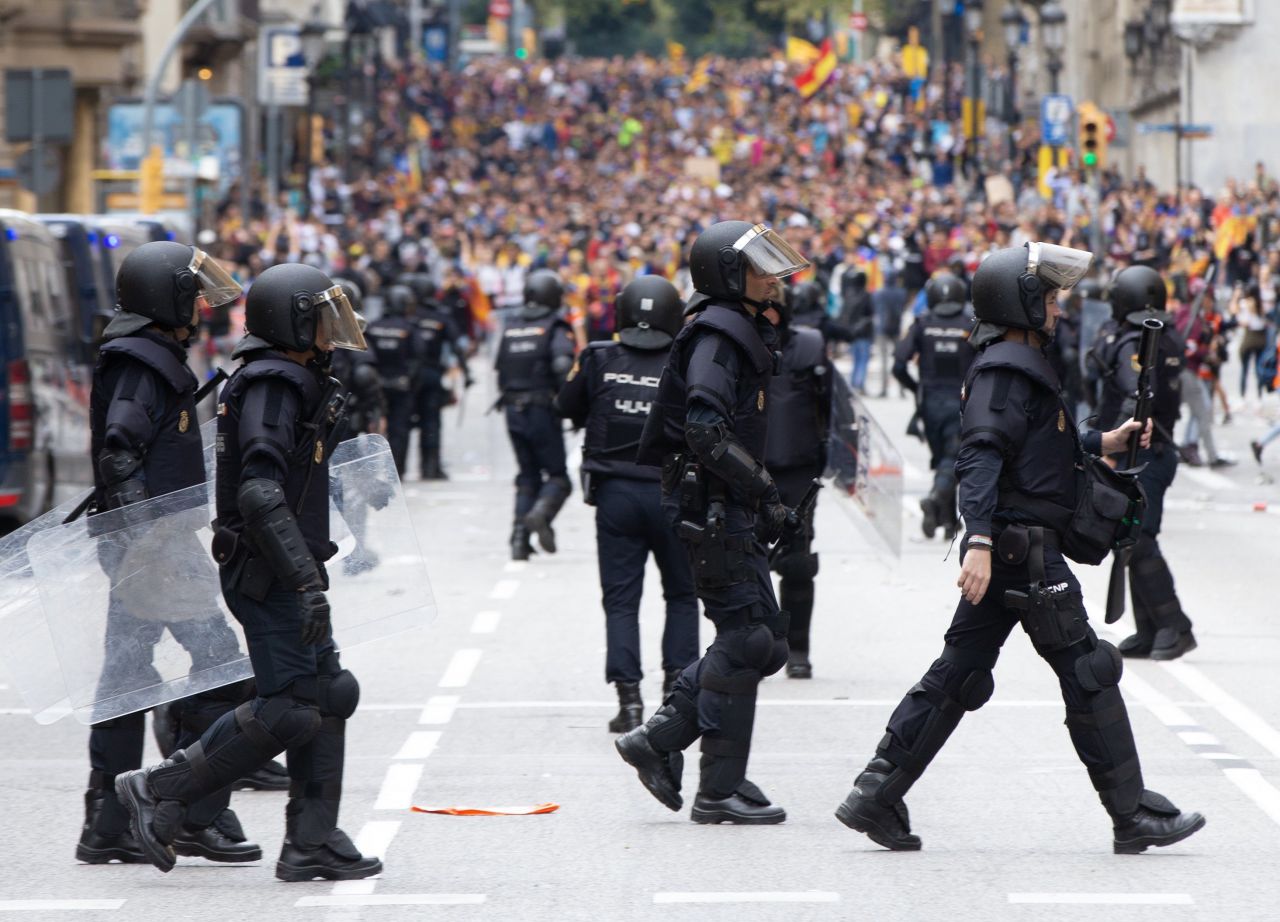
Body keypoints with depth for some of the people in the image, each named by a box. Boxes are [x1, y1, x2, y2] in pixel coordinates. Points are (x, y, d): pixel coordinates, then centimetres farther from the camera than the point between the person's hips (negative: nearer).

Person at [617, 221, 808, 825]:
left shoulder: (744, 332, 19)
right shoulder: (718, 333, -13)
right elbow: (705, 428, -25)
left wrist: (768, 506, 18)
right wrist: (762, 489, -21)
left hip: (731, 509, 10)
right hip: (710, 508, -10)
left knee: (764, 639, 12)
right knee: (745, 637, -8)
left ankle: (658, 740, 13)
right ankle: (720, 790, -3)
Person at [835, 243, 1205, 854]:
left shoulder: (1019, 363, 19)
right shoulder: (1006, 368, -13)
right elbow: (981, 456, -24)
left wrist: (1101, 445, 25)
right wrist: (980, 541, -33)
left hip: (1006, 551, 10)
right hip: (1025, 550, -10)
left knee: (958, 676, 9)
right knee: (1087, 672, -4)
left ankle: (875, 796, 8)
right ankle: (1134, 815, 2)